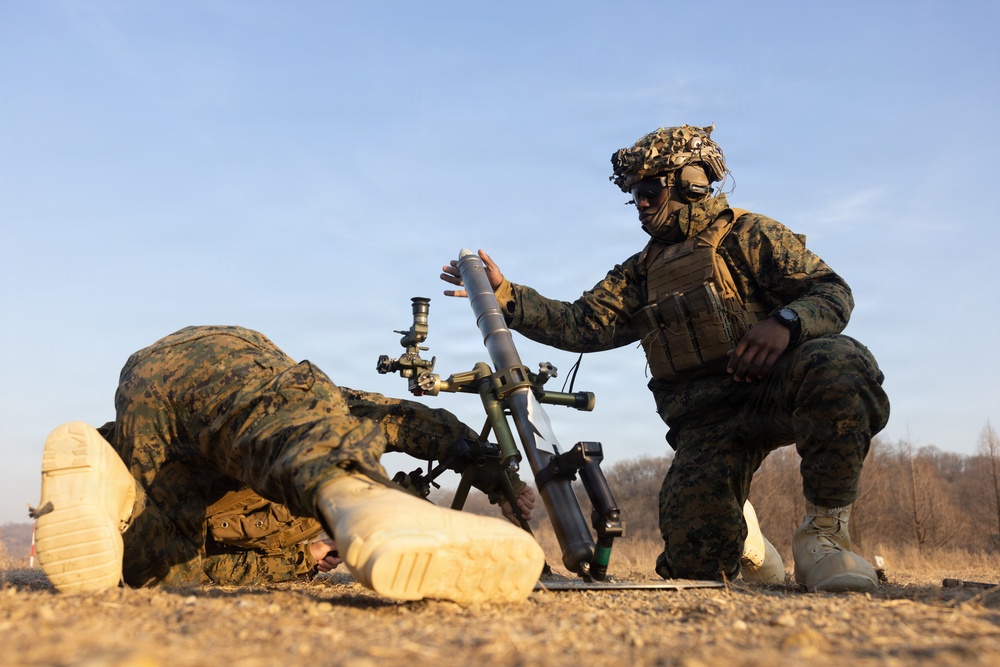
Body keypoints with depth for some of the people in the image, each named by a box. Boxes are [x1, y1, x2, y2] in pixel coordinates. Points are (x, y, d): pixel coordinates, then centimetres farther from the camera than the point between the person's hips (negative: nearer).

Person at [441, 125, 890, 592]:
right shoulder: (642, 272, 23)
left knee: (839, 363, -37)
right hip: (707, 422, 3)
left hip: (772, 385, -3)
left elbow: (833, 292, -1)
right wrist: (502, 294, 1)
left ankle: (824, 531, -21)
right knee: (695, 559, -18)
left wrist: (785, 322, -23)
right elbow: (581, 325, 11)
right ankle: (737, 531, 21)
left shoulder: (746, 235, 8)